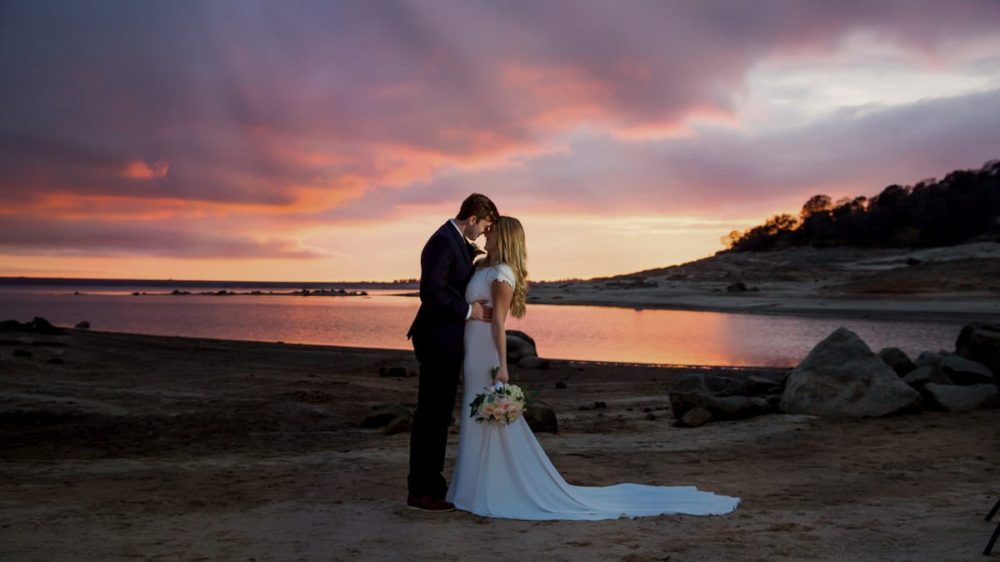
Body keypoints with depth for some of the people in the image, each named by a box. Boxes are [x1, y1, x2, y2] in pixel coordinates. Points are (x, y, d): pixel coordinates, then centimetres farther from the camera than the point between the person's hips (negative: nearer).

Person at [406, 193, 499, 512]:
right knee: (431, 413, -4)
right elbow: (431, 293, -25)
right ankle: (420, 491, 3)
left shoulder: (457, 241, 14)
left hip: (446, 339, 10)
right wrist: (468, 311, -18)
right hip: (438, 340, -10)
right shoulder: (443, 242, -18)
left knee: (439, 413, 15)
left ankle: (430, 481, 25)